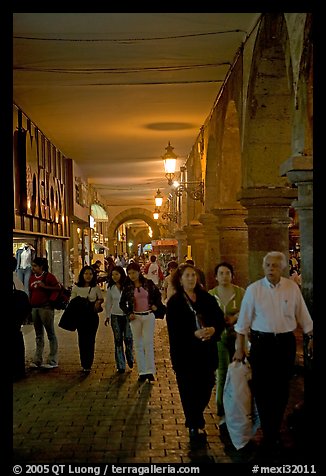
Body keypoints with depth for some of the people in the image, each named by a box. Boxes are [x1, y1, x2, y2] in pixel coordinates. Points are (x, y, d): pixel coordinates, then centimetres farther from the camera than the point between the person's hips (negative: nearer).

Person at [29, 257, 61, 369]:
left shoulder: (48, 276, -6)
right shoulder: (32, 278, 14)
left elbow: (58, 288, -10)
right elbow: (30, 293, 18)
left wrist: (44, 286, -18)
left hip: (46, 308, -7)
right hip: (34, 308, 7)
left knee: (50, 334, -1)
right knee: (39, 335, 13)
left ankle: (53, 361, 3)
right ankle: (37, 360, 18)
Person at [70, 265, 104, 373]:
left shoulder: (96, 287, 1)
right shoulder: (76, 287, 1)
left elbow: (101, 299, 12)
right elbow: (71, 302, 8)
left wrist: (98, 302, -9)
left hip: (92, 316, -1)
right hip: (80, 316, 1)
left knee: (90, 340, -2)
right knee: (82, 340, 4)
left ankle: (88, 365, 3)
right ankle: (84, 364, 16)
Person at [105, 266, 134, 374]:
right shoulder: (111, 288, 5)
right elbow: (108, 303, 13)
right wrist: (107, 316, 13)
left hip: (127, 315, -3)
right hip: (115, 316, 3)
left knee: (128, 339, -4)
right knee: (118, 341, 3)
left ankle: (130, 358, 26)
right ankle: (121, 366, 9)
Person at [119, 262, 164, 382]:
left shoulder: (148, 283, 0)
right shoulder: (127, 287, 0)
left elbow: (158, 294, 14)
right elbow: (122, 303, 7)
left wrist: (156, 305, 0)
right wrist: (129, 313, -5)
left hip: (149, 316, -1)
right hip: (135, 317, 1)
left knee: (148, 343, -5)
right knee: (138, 345, 4)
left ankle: (150, 371, 0)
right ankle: (142, 372, 10)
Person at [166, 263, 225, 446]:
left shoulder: (207, 298, 6)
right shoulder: (174, 302, -3)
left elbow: (220, 319, 5)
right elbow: (174, 331, -10)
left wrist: (213, 330, -15)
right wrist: (195, 334, -22)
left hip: (207, 351, 3)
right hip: (185, 353, -3)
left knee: (206, 389, 5)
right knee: (189, 391, 4)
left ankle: (195, 421, 33)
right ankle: (195, 427, 25)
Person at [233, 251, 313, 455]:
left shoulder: (292, 288, -2)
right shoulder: (253, 289, -5)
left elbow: (303, 316, 6)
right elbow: (244, 320, -1)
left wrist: (311, 337, 6)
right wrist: (240, 348, 0)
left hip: (286, 342, 1)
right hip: (261, 342, -1)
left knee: (282, 389, 11)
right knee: (262, 390, 4)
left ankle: (274, 432, 31)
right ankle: (270, 436, 20)